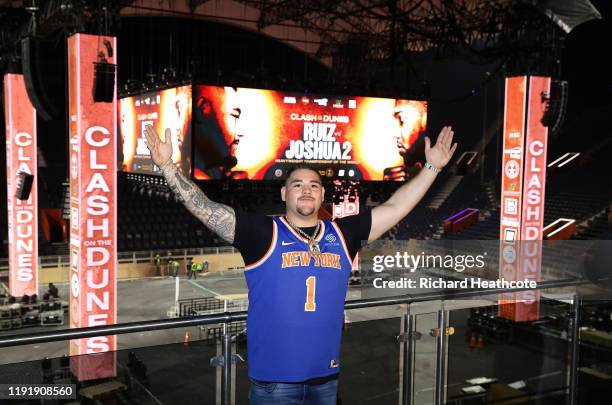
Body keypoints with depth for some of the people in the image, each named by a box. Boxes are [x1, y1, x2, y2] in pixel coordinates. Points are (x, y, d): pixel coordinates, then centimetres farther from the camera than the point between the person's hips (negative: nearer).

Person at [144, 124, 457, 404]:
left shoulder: (342, 234, 5)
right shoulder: (263, 233, -6)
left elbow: (394, 208, 8)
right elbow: (204, 208, -12)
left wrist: (432, 167, 6)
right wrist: (167, 166, -20)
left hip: (326, 377, 4)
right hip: (273, 379, -4)